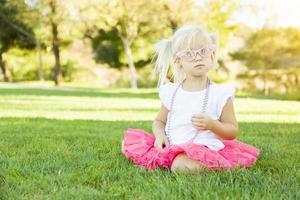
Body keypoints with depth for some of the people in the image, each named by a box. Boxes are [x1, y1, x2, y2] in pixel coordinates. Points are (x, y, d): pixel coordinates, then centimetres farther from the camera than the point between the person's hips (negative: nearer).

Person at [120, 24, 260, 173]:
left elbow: (233, 131, 0)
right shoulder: (171, 92, 5)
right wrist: (159, 135, -7)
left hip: (200, 148, -3)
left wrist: (212, 124, -20)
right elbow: (159, 120, 16)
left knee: (181, 165, -35)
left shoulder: (220, 94, -5)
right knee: (128, 143, -2)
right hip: (168, 146, 4)